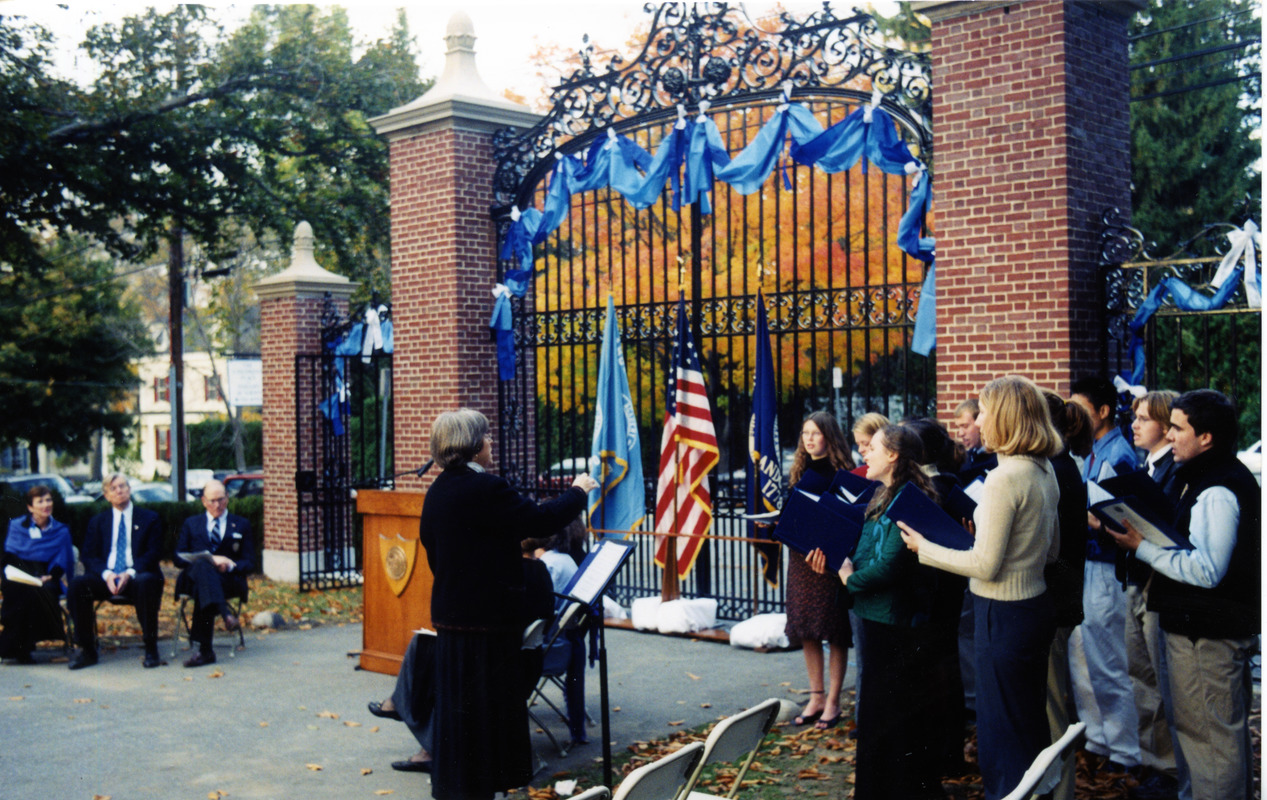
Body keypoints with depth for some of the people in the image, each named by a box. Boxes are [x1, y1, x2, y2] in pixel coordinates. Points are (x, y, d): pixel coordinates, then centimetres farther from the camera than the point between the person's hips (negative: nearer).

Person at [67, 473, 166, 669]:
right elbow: (88, 556, 7)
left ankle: (151, 649, -28)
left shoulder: (149, 518, 12)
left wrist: (131, 573, -18)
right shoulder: (97, 522, 18)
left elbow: (154, 552, 0)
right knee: (78, 584, -28)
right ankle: (87, 650, -18)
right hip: (106, 579, 3)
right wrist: (107, 574, -14)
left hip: (137, 577, -3)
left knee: (146, 583, -38)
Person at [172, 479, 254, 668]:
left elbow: (249, 563, 10)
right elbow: (179, 558, 8)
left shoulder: (241, 525, 20)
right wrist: (209, 559, -11)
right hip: (193, 578, 0)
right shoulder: (191, 524, 23)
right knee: (202, 564, -39)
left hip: (230, 580, 0)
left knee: (202, 588, -37)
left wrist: (231, 565, -14)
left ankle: (205, 650, -45)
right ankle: (225, 614, -60)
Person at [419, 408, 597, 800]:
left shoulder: (438, 491, 9)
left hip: (450, 614, 9)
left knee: (457, 702, 16)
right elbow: (539, 520, -17)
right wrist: (578, 491, -1)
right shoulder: (484, 489, -20)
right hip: (485, 619, -9)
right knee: (484, 704, 1)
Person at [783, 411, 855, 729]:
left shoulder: (841, 472, -7)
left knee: (834, 632, 1)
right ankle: (816, 697, 21)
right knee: (806, 630, 10)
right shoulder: (800, 471, 12)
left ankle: (833, 702, 11)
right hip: (802, 556, 6)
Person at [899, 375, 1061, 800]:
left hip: (1003, 616, -9)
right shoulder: (1044, 471, 6)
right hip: (1035, 603, 9)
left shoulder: (1004, 478, -22)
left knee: (1001, 735, 4)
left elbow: (985, 565, -21)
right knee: (1030, 727, 22)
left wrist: (925, 548, -10)